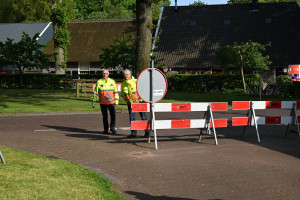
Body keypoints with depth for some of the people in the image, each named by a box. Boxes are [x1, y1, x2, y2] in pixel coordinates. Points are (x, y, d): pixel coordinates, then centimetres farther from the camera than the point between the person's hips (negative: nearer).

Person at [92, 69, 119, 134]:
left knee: (113, 114, -12)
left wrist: (116, 101, 7)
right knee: (104, 116, 6)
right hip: (103, 103, 0)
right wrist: (93, 102, 3)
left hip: (111, 102, 0)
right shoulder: (99, 82, 1)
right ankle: (106, 129, 18)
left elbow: (116, 92, 10)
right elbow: (95, 93, 4)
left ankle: (112, 127, 5)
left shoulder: (112, 81, 5)